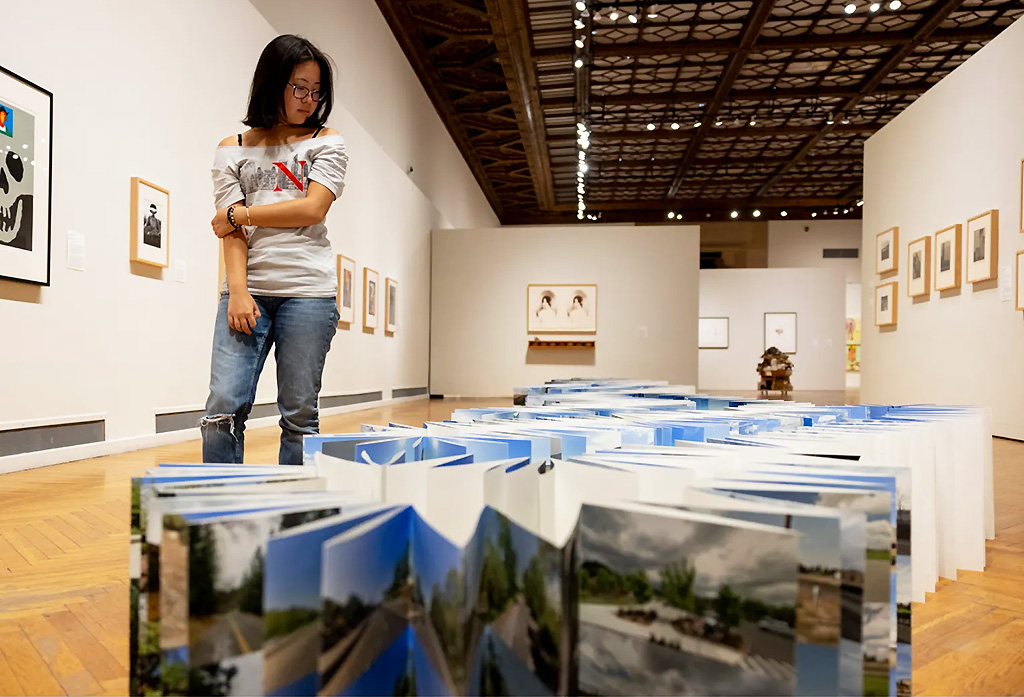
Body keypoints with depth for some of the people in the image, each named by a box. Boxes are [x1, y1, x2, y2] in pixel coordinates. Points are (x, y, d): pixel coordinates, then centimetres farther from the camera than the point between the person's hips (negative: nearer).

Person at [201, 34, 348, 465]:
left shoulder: (325, 143, 13)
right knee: (224, 406, -7)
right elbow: (230, 227, 4)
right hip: (247, 289, 2)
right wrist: (237, 289, -10)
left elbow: (313, 209, -3)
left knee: (299, 414, 0)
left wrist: (241, 214, 1)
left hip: (307, 289, -1)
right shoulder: (233, 150, 16)